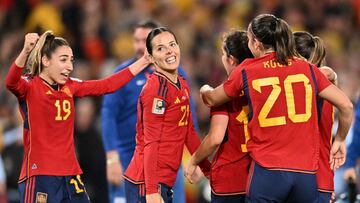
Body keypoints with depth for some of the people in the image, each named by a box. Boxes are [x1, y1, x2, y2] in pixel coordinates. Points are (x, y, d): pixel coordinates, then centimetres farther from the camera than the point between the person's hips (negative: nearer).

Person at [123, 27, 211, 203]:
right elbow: (150, 143, -18)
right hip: (147, 183, -9)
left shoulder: (182, 85, 12)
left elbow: (189, 132, 20)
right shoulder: (157, 89, -15)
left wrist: (207, 168, 21)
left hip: (164, 182, 9)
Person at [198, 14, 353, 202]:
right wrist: (339, 140, 22)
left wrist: (205, 90, 43)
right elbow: (346, 105, 7)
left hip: (267, 171, -2)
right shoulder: (307, 68, 7)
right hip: (306, 172, 2)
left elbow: (211, 100, 19)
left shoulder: (246, 72, 2)